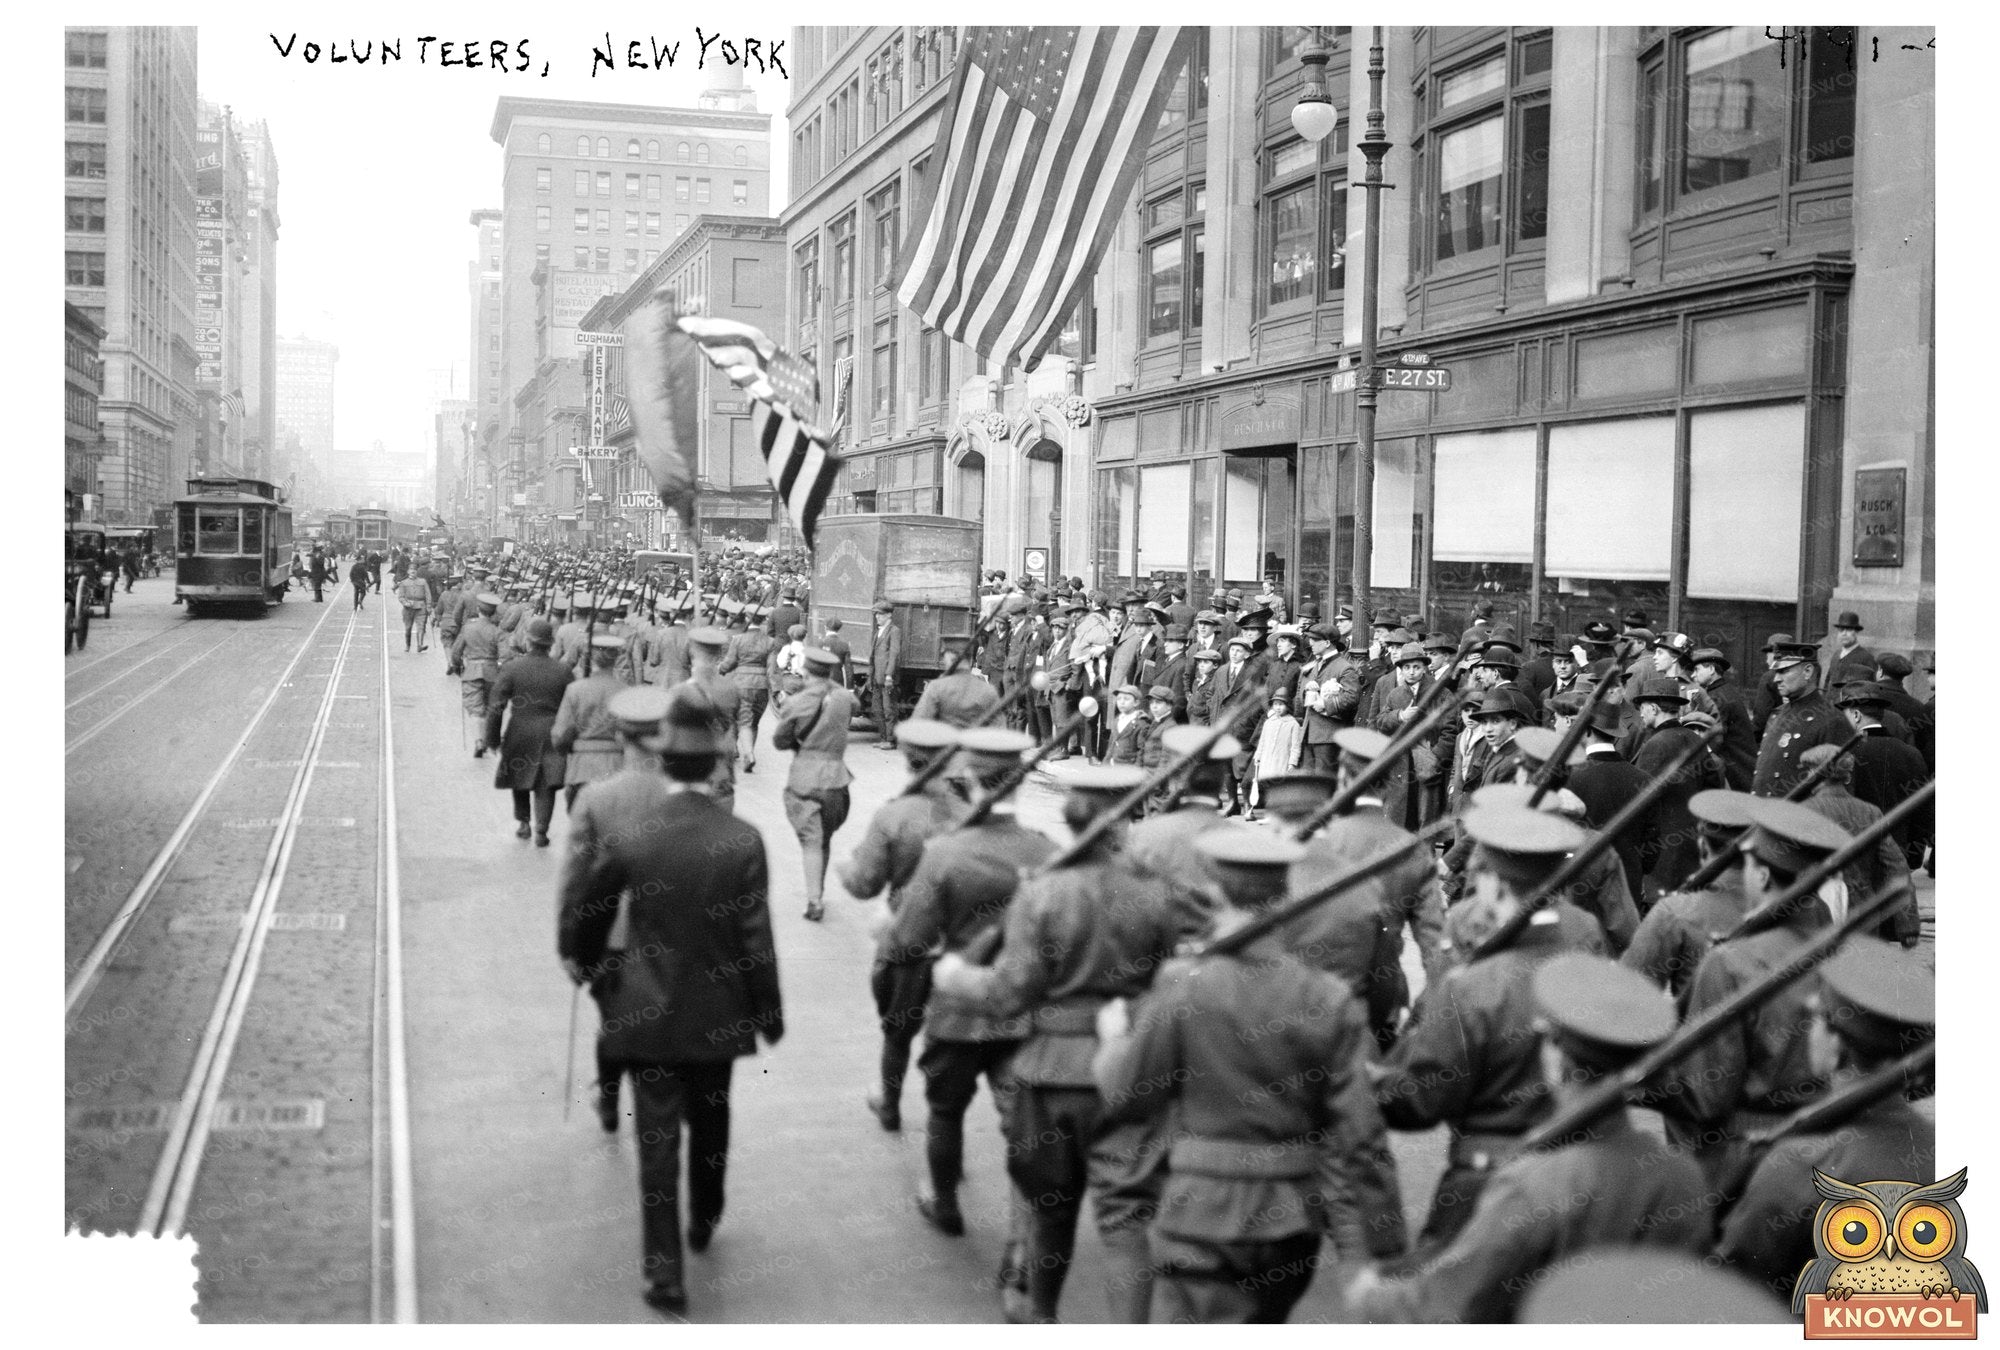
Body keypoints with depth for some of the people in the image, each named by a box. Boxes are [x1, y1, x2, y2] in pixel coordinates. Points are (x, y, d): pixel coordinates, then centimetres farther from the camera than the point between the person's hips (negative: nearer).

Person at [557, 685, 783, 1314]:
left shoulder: (614, 817, -16)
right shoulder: (742, 842, -18)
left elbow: (581, 903, -5)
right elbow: (756, 941, -11)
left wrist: (578, 956, 16)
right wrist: (770, 1015, 3)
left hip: (646, 1009, -1)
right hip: (720, 1014, 1)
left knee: (658, 1139, 8)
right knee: (710, 1123, 24)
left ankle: (664, 1270, 10)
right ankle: (704, 1221, 45)